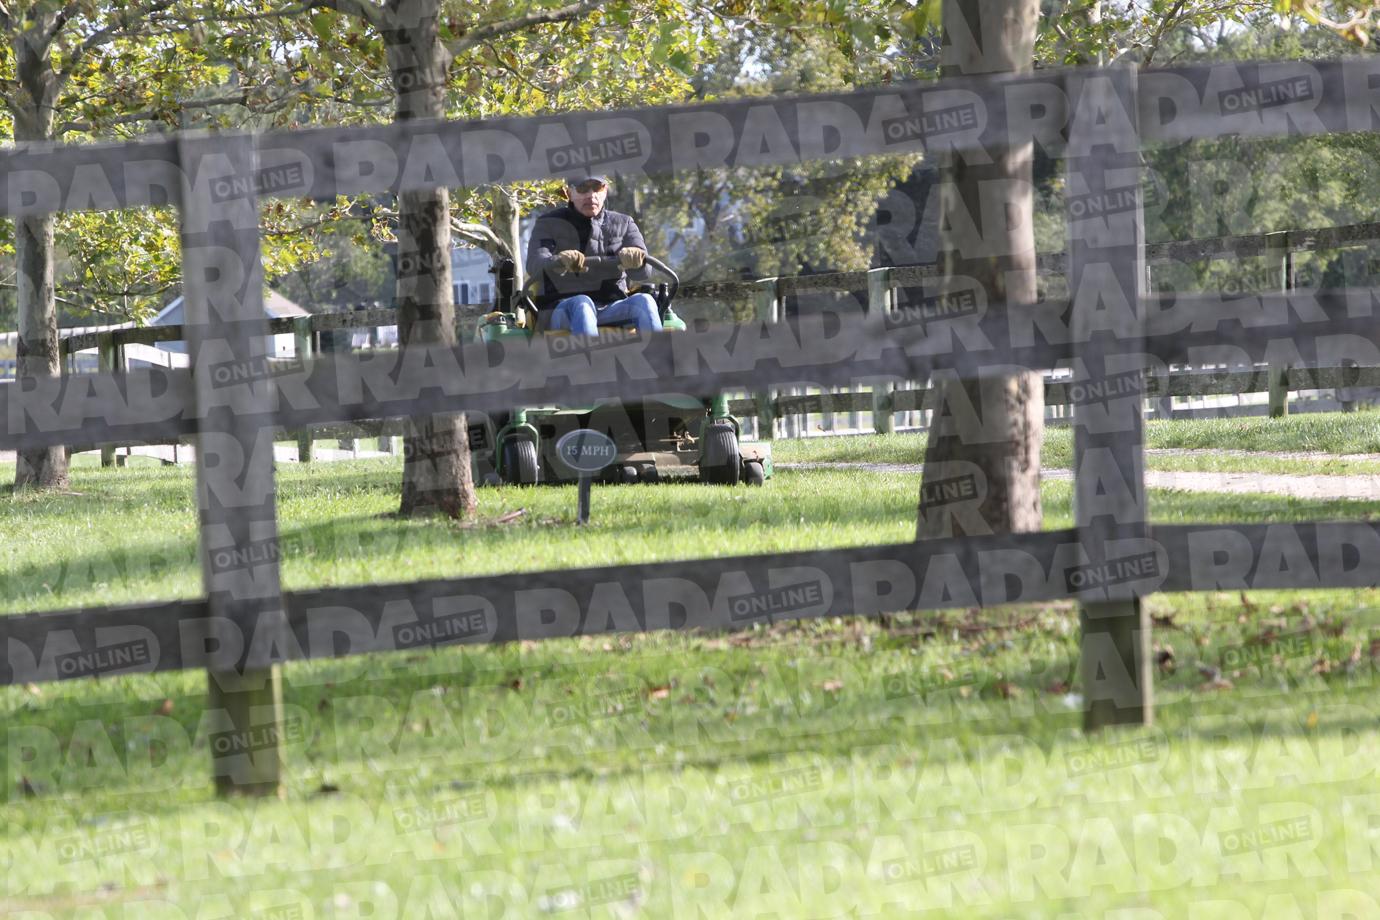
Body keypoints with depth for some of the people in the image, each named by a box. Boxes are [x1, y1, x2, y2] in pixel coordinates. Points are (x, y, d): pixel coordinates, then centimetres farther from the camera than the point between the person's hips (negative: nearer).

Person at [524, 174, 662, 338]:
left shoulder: (623, 224, 17)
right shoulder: (548, 224, 12)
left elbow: (643, 270, -1)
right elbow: (534, 267, -8)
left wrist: (632, 258, -28)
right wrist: (559, 262, -34)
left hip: (612, 309, 2)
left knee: (644, 301, -29)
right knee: (582, 304, -36)